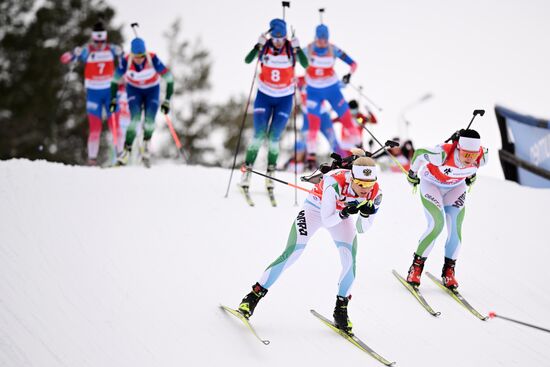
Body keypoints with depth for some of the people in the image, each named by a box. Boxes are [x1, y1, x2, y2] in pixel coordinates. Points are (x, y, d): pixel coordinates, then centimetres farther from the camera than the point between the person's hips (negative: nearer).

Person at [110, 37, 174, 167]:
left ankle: (146, 143, 17)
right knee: (135, 119, -21)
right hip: (134, 90, 0)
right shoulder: (126, 61, -28)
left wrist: (167, 101, -22)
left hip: (152, 90, 0)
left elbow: (168, 77, -23)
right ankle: (127, 150, -10)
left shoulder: (153, 59, -31)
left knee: (149, 121, -14)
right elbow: (116, 79, -10)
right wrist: (113, 99, -10)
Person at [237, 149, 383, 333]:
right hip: (316, 208, -4)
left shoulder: (375, 194, -25)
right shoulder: (336, 183, -39)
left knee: (350, 262, -15)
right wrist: (344, 213, -50)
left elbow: (361, 229, -16)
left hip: (342, 215, 4)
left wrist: (366, 215, -36)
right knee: (291, 255, -15)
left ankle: (340, 310, 5)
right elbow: (327, 221, -33)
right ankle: (254, 296, -3)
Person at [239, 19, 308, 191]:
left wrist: (297, 49, -40)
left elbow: (305, 64, -25)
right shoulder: (264, 47, -12)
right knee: (259, 136, -10)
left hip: (284, 99, 0)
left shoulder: (291, 48, -12)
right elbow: (247, 60, -26)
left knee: (274, 138, -4)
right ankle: (247, 171, 0)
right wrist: (258, 46, -40)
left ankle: (270, 173, 12)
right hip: (264, 96, 0)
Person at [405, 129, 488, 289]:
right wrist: (412, 174, -3)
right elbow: (419, 154, -21)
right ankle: (416, 267, -7)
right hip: (431, 184, -4)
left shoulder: (481, 157, -28)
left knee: (455, 230, -6)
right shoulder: (443, 154, -40)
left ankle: (448, 272, 11)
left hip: (456, 187, 4)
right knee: (437, 224, -20)